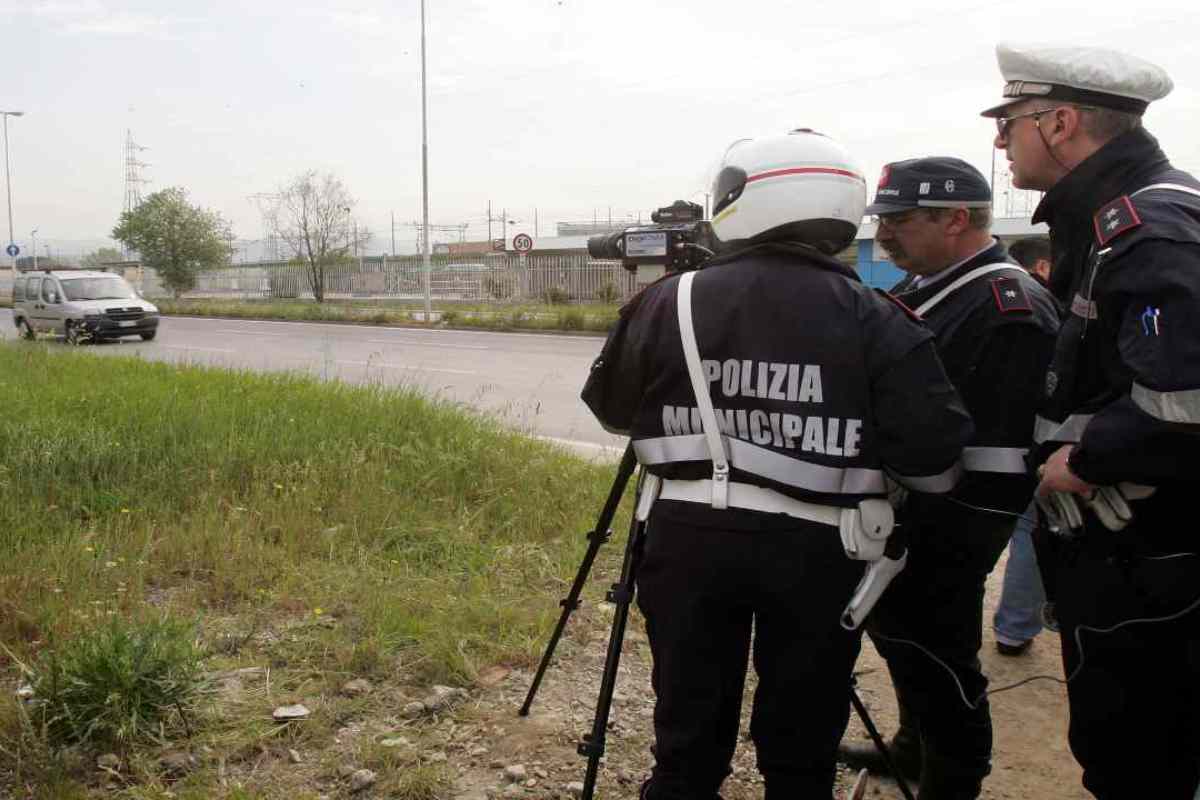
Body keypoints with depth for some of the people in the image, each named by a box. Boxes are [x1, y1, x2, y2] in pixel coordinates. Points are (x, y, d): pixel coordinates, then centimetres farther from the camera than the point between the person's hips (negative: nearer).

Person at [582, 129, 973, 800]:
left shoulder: (668, 302, -2)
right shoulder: (875, 320, -7)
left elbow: (610, 407, 11)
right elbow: (933, 459, -9)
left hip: (689, 536, 2)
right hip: (816, 548, -1)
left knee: (688, 732, 16)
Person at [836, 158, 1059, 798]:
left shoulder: (1011, 308, -20)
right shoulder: (926, 288, 10)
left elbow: (998, 443, -26)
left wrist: (949, 546, -25)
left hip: (949, 532, -10)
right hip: (903, 513, 10)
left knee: (935, 656, 1)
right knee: (898, 632, 23)